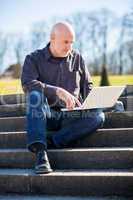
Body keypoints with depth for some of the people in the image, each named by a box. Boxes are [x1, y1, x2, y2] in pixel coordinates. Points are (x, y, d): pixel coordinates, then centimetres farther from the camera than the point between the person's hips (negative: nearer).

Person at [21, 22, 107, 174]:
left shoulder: (77, 58, 13)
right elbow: (27, 84, -17)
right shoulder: (33, 59, 2)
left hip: (70, 115, 3)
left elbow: (87, 86, 20)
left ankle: (50, 143, -29)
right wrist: (58, 91, -29)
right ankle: (40, 151, -42)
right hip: (45, 115, -2)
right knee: (35, 95, -34)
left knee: (98, 116, -26)